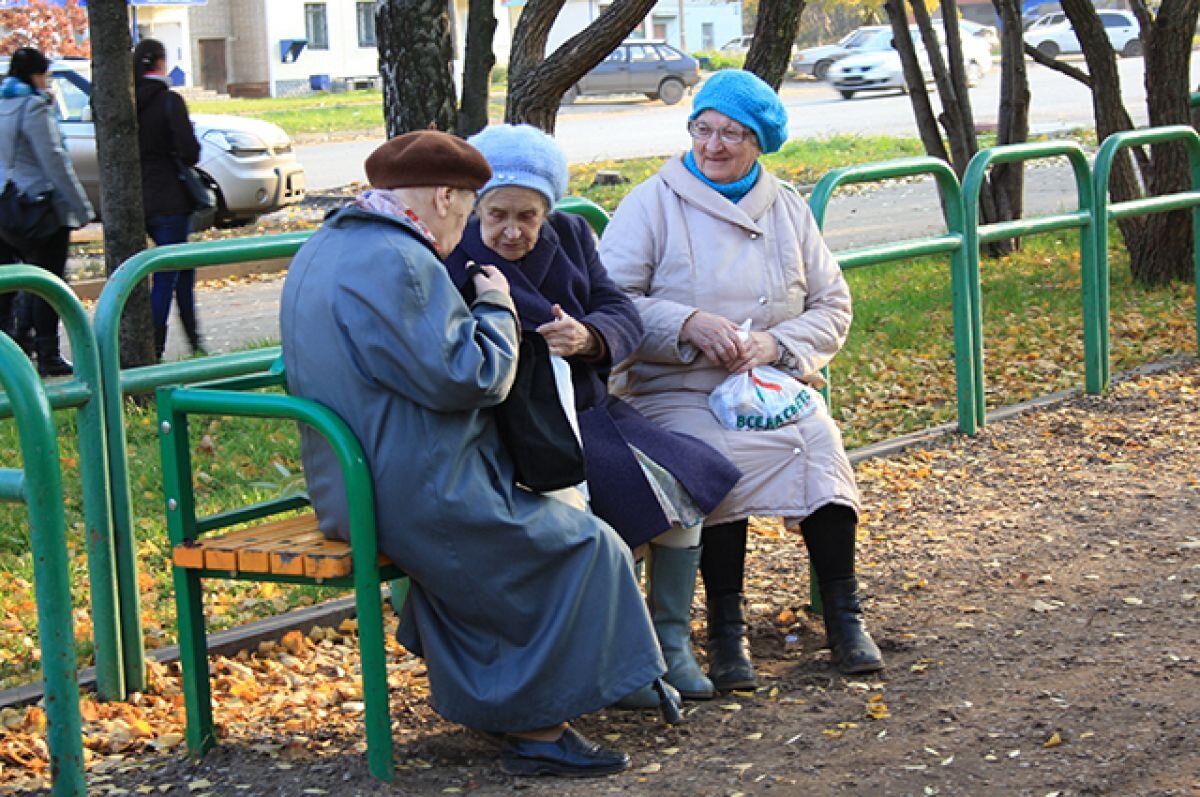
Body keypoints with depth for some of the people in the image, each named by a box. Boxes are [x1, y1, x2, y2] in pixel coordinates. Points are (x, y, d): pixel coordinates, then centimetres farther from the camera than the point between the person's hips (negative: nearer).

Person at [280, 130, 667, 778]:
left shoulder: (321, 251, 13)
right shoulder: (398, 263, -21)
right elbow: (465, 377, -23)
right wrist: (496, 310, -6)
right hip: (417, 499, -11)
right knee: (585, 549, -2)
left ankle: (483, 700, 30)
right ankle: (536, 729, 4)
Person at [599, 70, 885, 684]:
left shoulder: (787, 209, 14)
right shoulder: (652, 204, 2)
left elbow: (832, 306, 12)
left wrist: (776, 344, -8)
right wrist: (688, 323, -20)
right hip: (675, 395, -3)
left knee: (820, 441, -28)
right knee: (719, 458, -33)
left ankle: (843, 613, -17)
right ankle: (726, 628, -21)